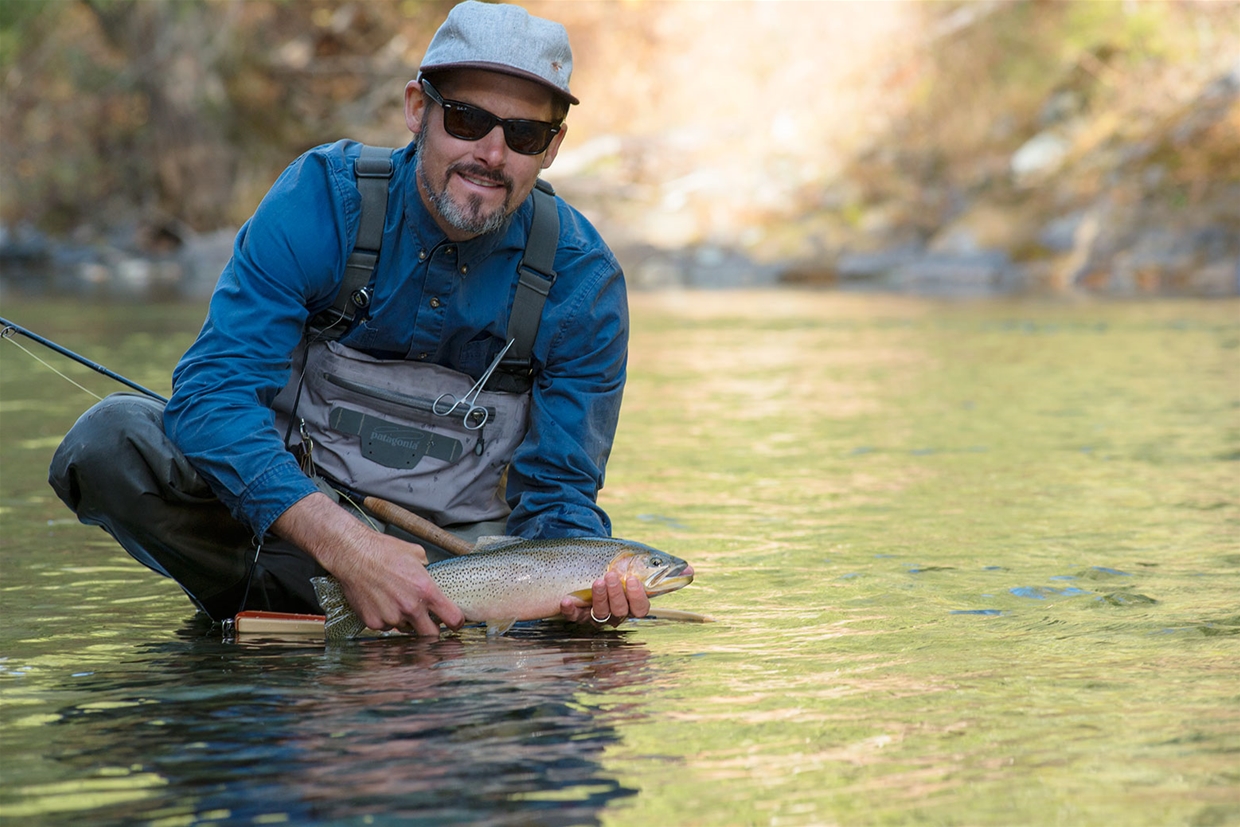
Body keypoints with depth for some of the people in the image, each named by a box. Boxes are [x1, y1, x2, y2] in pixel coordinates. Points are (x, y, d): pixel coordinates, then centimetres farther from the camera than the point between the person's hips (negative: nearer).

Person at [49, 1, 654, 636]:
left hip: (451, 553, 2)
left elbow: (557, 494, -5)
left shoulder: (582, 281, -10)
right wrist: (345, 544, -37)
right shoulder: (323, 198, -15)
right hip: (283, 524, -2)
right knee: (112, 437, -26)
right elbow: (212, 391, -23)